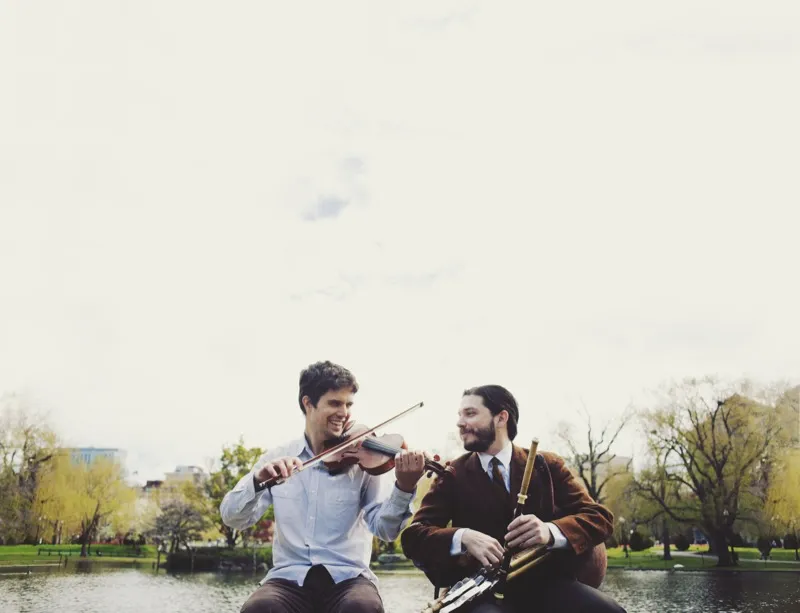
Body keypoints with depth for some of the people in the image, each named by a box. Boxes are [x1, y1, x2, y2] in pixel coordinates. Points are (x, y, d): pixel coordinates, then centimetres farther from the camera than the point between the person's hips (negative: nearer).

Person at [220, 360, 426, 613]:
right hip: (289, 577, 1)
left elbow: (384, 529, -8)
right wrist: (258, 480, -19)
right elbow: (232, 518, 1)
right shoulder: (277, 458, 8)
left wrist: (404, 488, -28)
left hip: (347, 576, -1)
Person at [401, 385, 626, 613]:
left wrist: (551, 530, -21)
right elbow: (413, 536, -1)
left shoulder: (547, 465, 9)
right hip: (483, 589, -2)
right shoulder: (452, 475, 8)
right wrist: (463, 537, -23)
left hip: (544, 582, 2)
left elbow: (600, 517, 1)